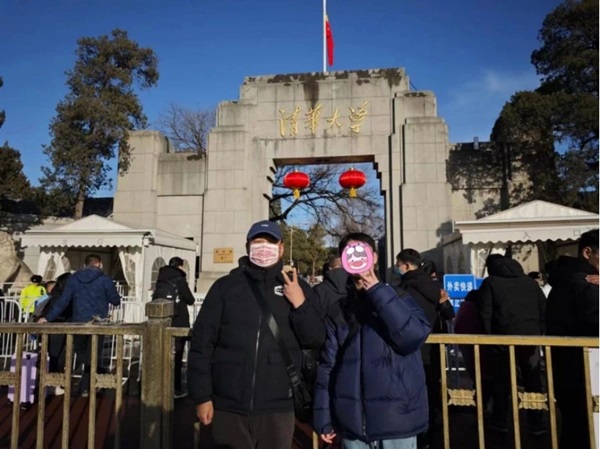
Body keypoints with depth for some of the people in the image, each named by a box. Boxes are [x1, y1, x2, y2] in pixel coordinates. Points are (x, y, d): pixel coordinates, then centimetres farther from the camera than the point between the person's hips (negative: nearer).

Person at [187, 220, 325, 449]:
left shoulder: (296, 287, 3)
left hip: (277, 409, 1)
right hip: (228, 407, 0)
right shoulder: (225, 286, 1)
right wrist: (202, 396, -2)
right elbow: (202, 342, 0)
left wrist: (300, 304, -15)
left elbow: (316, 340, 0)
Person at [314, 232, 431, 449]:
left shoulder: (400, 299, 1)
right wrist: (324, 418, 0)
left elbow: (415, 336, -17)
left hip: (396, 421, -2)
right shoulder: (338, 311, 5)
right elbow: (327, 365, 4)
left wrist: (377, 289, -18)